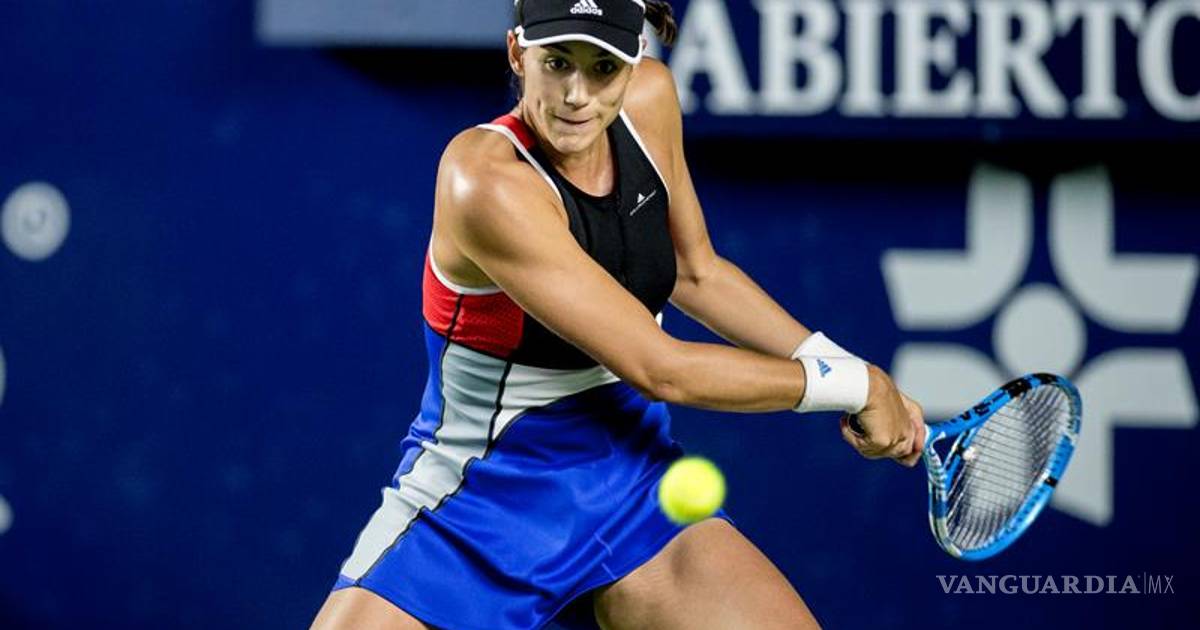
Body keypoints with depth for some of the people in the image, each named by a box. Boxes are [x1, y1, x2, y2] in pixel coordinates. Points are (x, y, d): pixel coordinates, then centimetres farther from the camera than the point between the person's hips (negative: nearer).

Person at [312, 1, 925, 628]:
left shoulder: (650, 98, -7)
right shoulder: (488, 181, -27)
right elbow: (658, 370, -25)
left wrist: (837, 360, 3)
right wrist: (853, 384, -16)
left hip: (632, 482, 5)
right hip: (484, 501, -5)